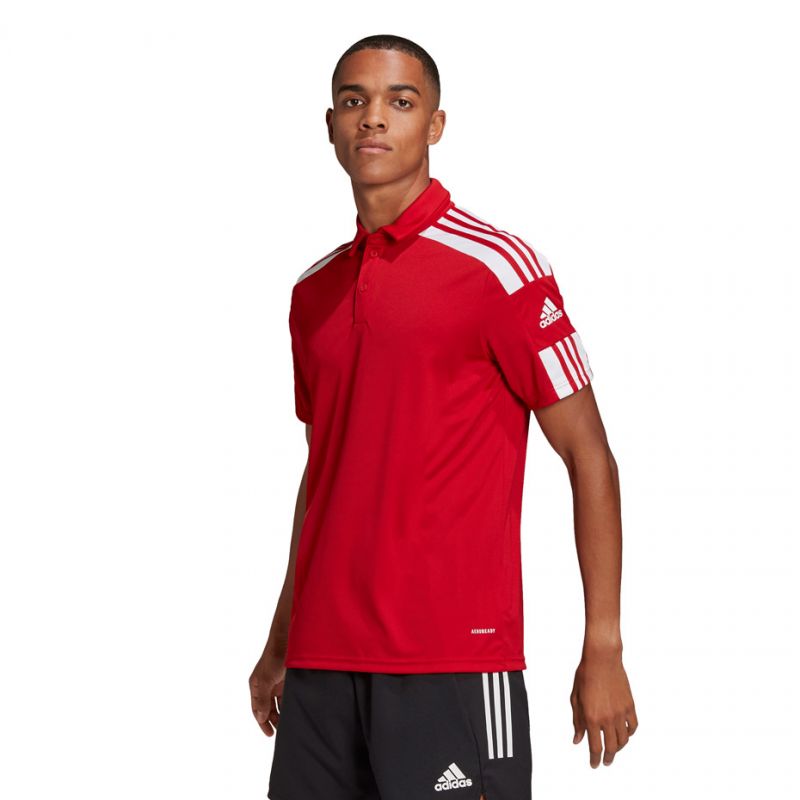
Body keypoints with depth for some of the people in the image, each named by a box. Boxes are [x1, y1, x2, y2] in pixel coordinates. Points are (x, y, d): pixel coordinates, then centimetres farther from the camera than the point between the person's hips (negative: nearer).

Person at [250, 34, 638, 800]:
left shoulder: (497, 267, -5)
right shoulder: (313, 292, 14)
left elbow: (589, 456, -4)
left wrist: (603, 651, -9)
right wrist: (279, 645, 19)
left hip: (454, 662, -6)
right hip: (321, 665, 6)